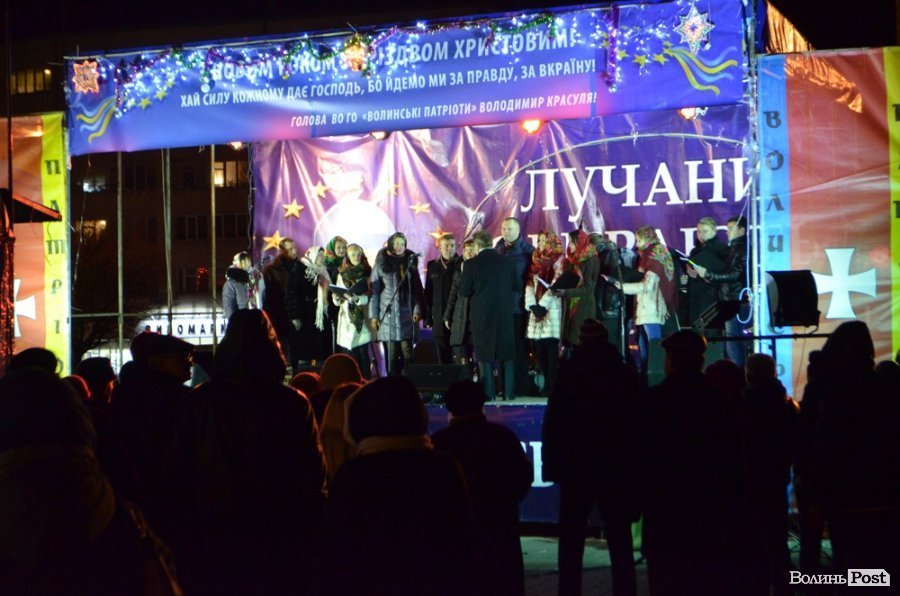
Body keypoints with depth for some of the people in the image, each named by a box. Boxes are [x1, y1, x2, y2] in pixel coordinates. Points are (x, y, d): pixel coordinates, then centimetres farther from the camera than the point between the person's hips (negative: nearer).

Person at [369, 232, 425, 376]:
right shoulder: (381, 264, 5)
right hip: (388, 314, -1)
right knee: (392, 353, -3)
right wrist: (373, 315, -1)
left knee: (407, 353, -6)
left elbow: (417, 289, 11)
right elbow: (374, 290, 4)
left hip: (407, 315, 1)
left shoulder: (410, 263, 11)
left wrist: (418, 309, -1)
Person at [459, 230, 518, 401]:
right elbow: (516, 287, 7)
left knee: (484, 355, 5)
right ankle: (508, 391, 11)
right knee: (506, 355, 11)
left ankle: (488, 392, 4)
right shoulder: (508, 262, -2)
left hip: (481, 316, -2)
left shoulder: (471, 264, -11)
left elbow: (464, 292, -7)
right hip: (505, 315, 2)